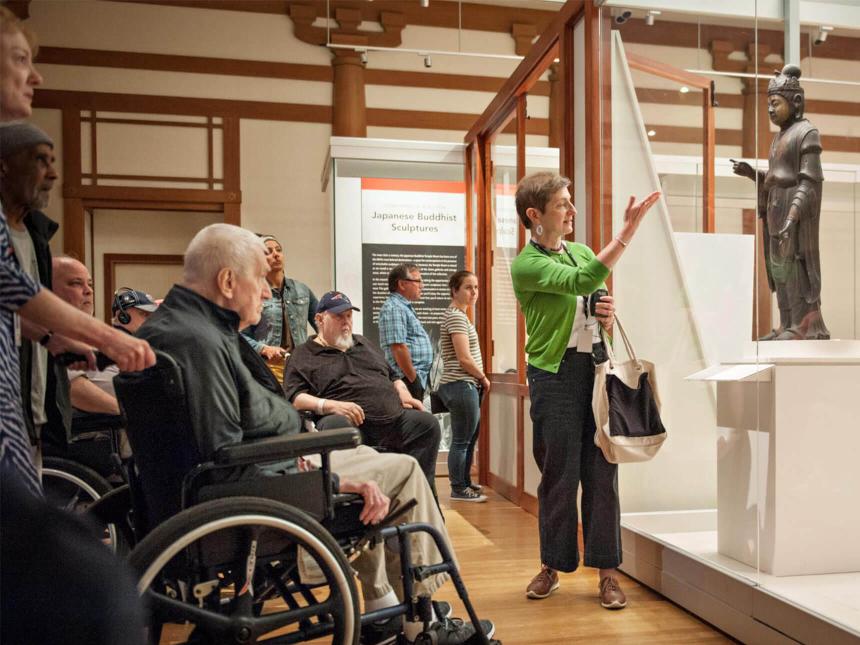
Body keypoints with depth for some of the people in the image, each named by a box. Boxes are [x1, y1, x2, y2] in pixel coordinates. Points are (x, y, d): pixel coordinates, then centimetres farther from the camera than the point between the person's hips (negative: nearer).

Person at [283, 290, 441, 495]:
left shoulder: (364, 344, 32)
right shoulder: (304, 355, 13)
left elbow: (393, 376, 37)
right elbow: (294, 397, -2)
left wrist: (405, 396, 14)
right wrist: (330, 405, -19)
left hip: (392, 419, 5)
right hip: (349, 420, -5)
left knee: (427, 423, -19)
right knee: (335, 426, -39)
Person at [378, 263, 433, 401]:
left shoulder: (404, 307, 20)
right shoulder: (394, 308, -14)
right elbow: (398, 347, -21)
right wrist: (413, 379, -18)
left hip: (417, 379, 10)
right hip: (407, 380, -10)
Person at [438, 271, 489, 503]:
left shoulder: (459, 315, 18)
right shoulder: (456, 316, -13)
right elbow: (464, 358, -18)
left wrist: (479, 379, 12)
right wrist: (484, 378, -4)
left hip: (467, 386, 10)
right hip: (461, 386, -10)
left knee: (469, 439, 17)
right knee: (461, 440, -2)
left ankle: (464, 482, 29)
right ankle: (458, 489, 7)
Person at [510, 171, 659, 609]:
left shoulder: (583, 252, 14)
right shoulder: (525, 264, -7)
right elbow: (583, 282, -23)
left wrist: (611, 317, -1)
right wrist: (627, 231, -26)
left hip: (597, 368, 5)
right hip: (555, 373, -5)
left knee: (602, 471, 5)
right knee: (559, 474, 3)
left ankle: (608, 571, 15)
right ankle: (552, 565, 21)